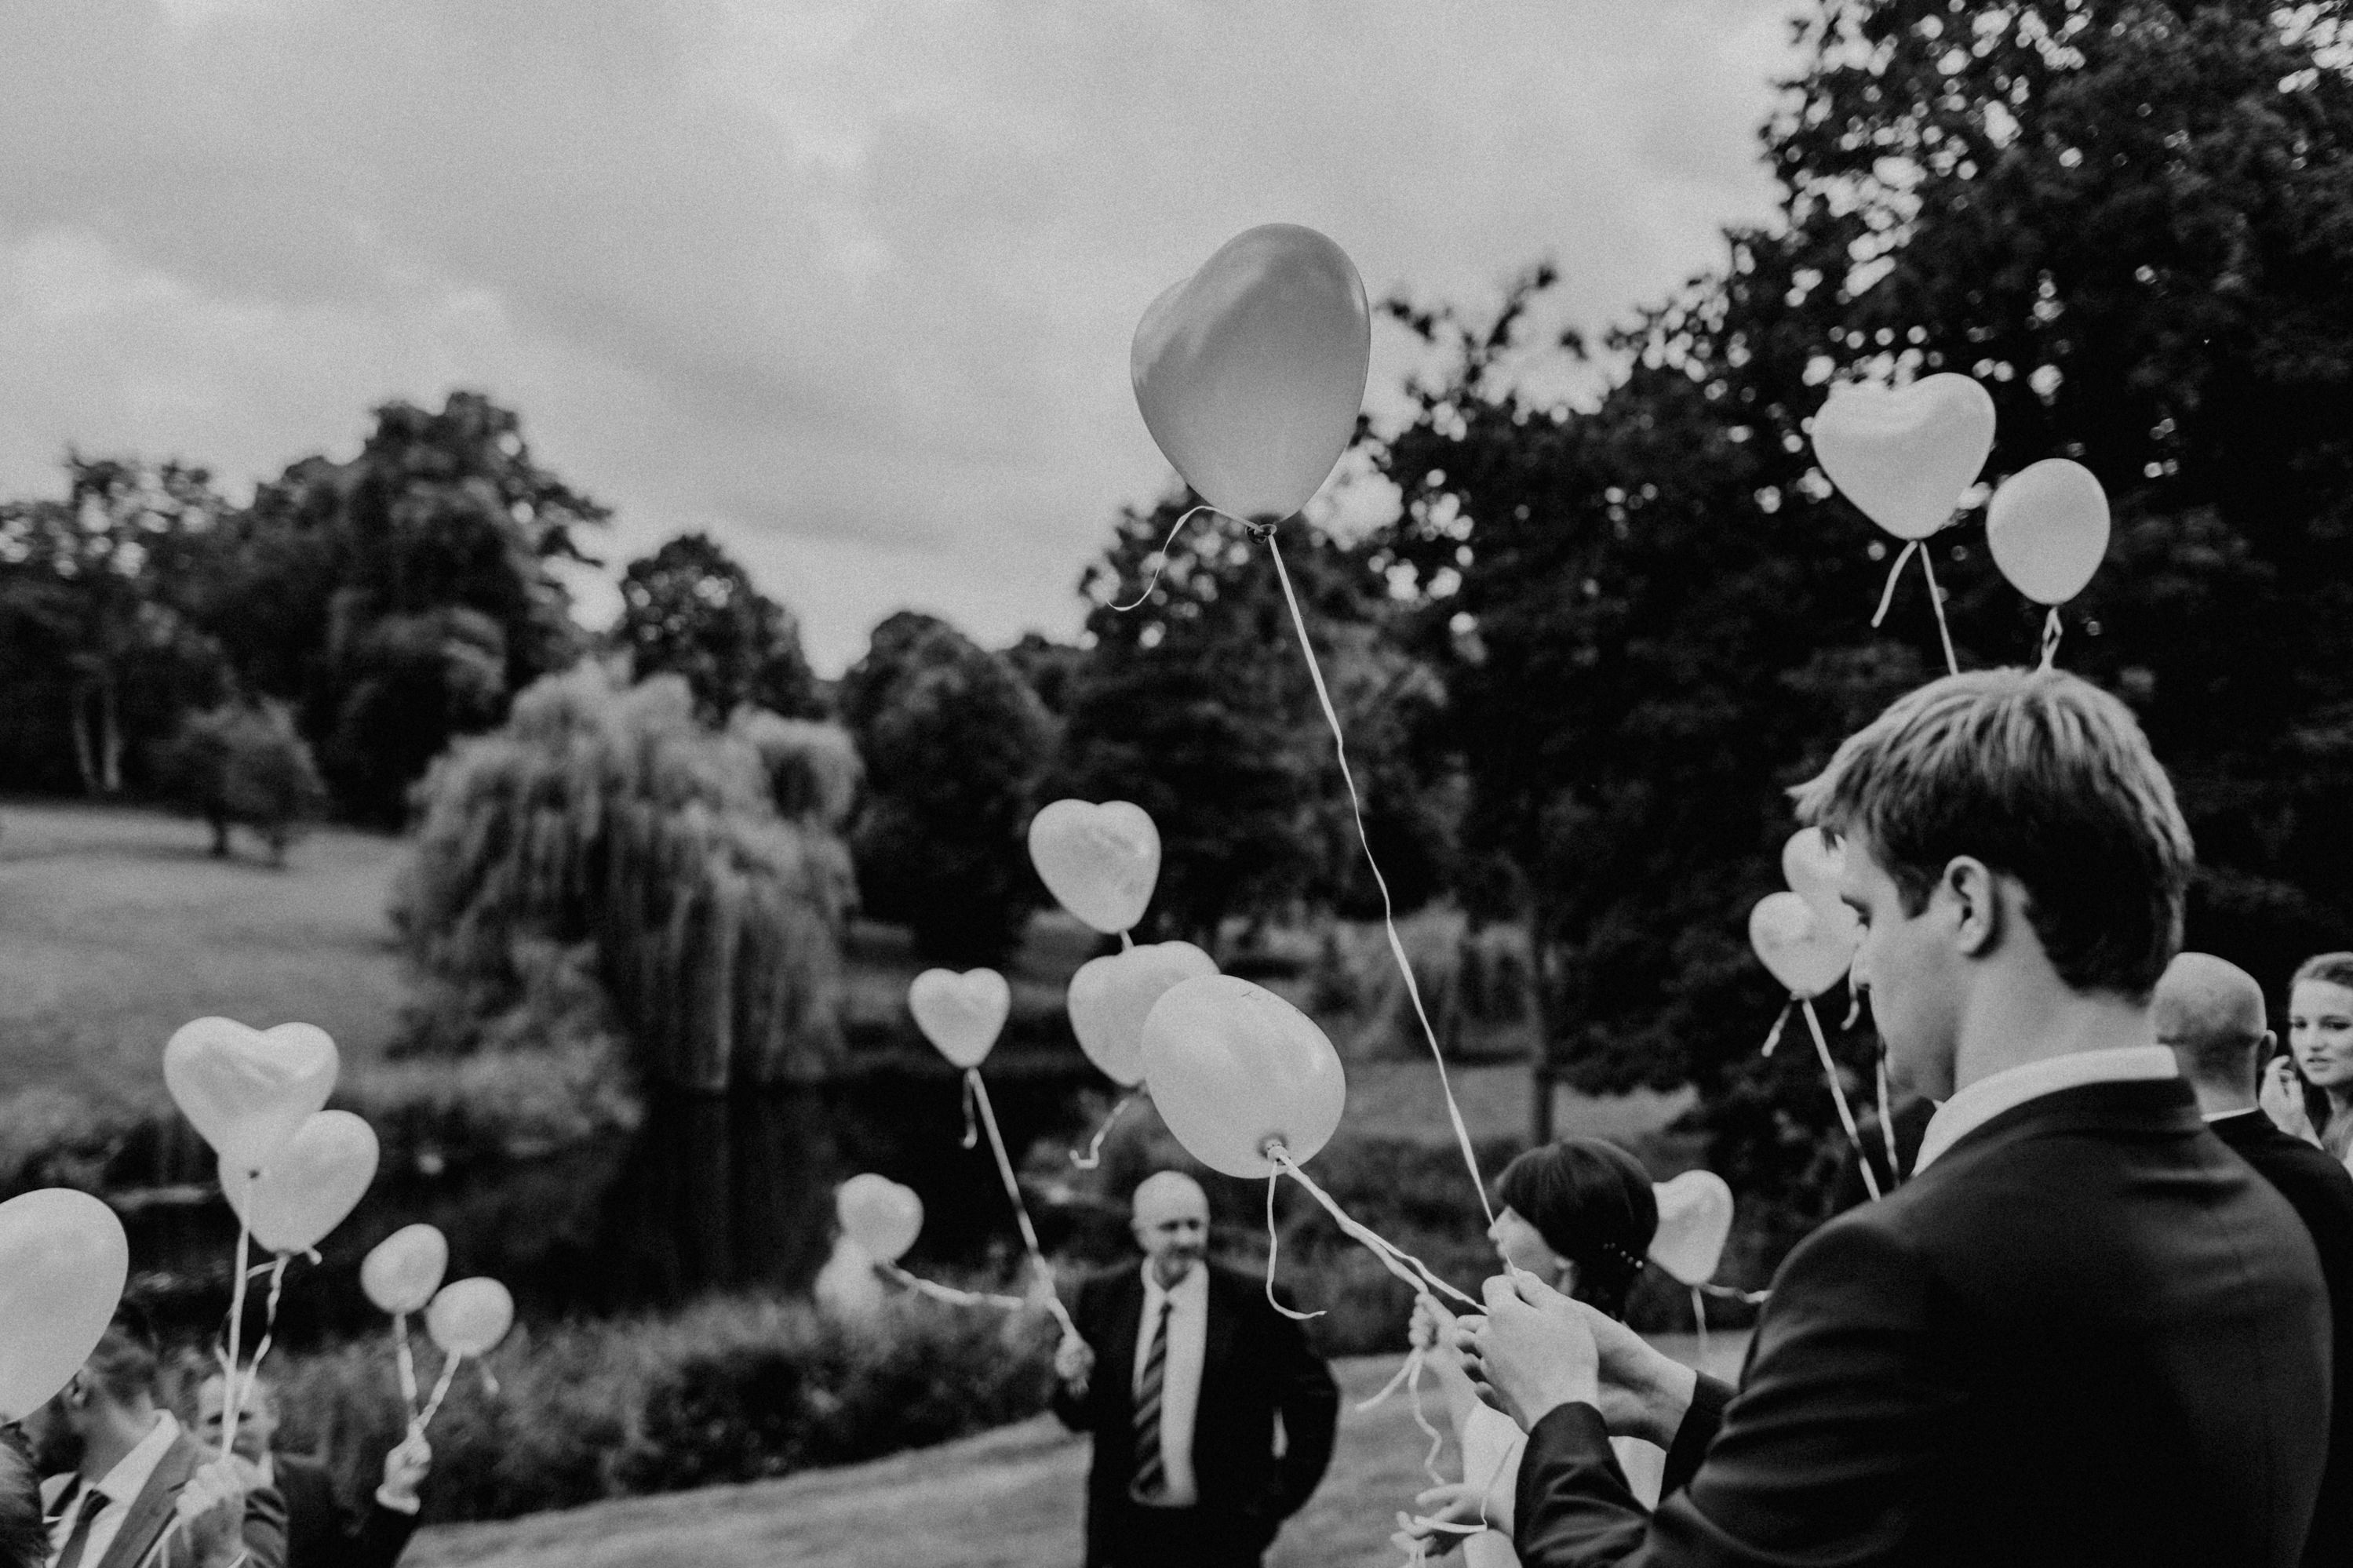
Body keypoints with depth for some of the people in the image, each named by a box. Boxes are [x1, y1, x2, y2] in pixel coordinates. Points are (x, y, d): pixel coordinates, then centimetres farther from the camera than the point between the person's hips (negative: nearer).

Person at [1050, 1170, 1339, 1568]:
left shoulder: (1253, 1302, -7)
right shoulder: (1102, 1298, 2)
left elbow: (1315, 1398, 2)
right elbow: (1080, 1418, 7)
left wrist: (1279, 1497, -1)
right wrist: (1075, 1382, -14)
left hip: (1219, 1535, -2)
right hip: (1123, 1531, 3)